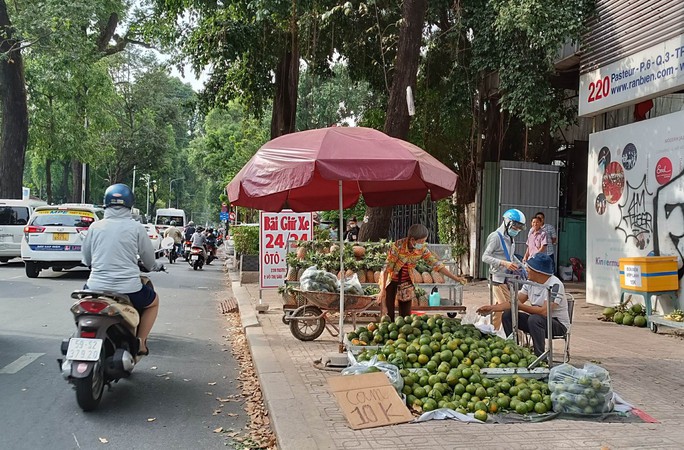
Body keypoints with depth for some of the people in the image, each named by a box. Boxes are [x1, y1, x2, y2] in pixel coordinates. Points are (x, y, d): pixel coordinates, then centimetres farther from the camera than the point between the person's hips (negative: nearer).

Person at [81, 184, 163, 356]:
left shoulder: (95, 227, 2)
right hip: (129, 289, -2)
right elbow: (149, 259, 6)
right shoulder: (136, 227, -3)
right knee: (154, 301, 28)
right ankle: (140, 342, 17)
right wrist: (156, 266, 29)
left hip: (96, 287, 3)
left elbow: (86, 258, 13)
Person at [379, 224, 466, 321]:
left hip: (406, 280, 4)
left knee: (406, 313, 2)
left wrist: (455, 278, -15)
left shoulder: (422, 249, -15)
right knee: (388, 314, -5)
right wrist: (383, 289, -25)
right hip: (391, 279, -4)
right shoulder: (398, 246, -28)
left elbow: (436, 264, -10)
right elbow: (387, 267, -24)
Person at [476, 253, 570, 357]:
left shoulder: (555, 285, -23)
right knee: (507, 314, -7)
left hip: (558, 324, -8)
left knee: (534, 319, -37)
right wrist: (492, 308, -6)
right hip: (537, 321, 8)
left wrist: (521, 306, -23)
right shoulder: (530, 282, 1)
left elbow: (544, 311, -32)